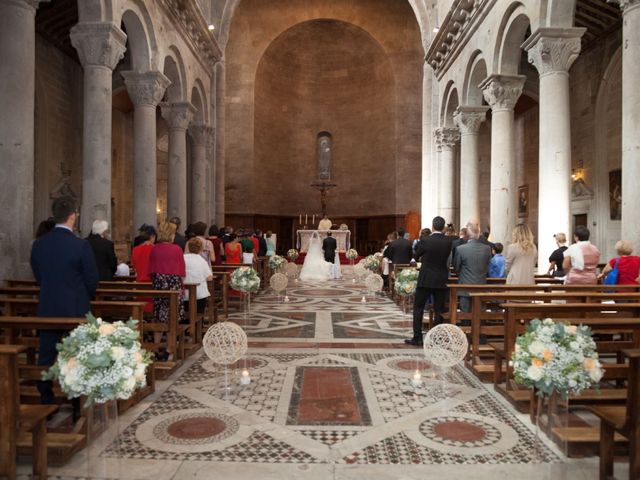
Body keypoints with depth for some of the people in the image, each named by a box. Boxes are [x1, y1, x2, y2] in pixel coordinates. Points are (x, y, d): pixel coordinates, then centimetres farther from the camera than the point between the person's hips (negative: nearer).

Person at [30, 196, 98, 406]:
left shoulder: (38, 244, -2)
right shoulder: (81, 245, -17)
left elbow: (37, 276, 6)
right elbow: (92, 280, -11)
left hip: (47, 309, 4)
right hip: (75, 309, -4)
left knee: (46, 356, 14)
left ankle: (46, 403, 24)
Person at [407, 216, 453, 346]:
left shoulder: (425, 241, -13)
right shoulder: (448, 242, -4)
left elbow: (416, 257, 1)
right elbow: (447, 258, 10)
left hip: (425, 279, -3)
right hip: (441, 280, 3)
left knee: (418, 308, 7)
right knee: (439, 310, 10)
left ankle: (417, 338, 6)